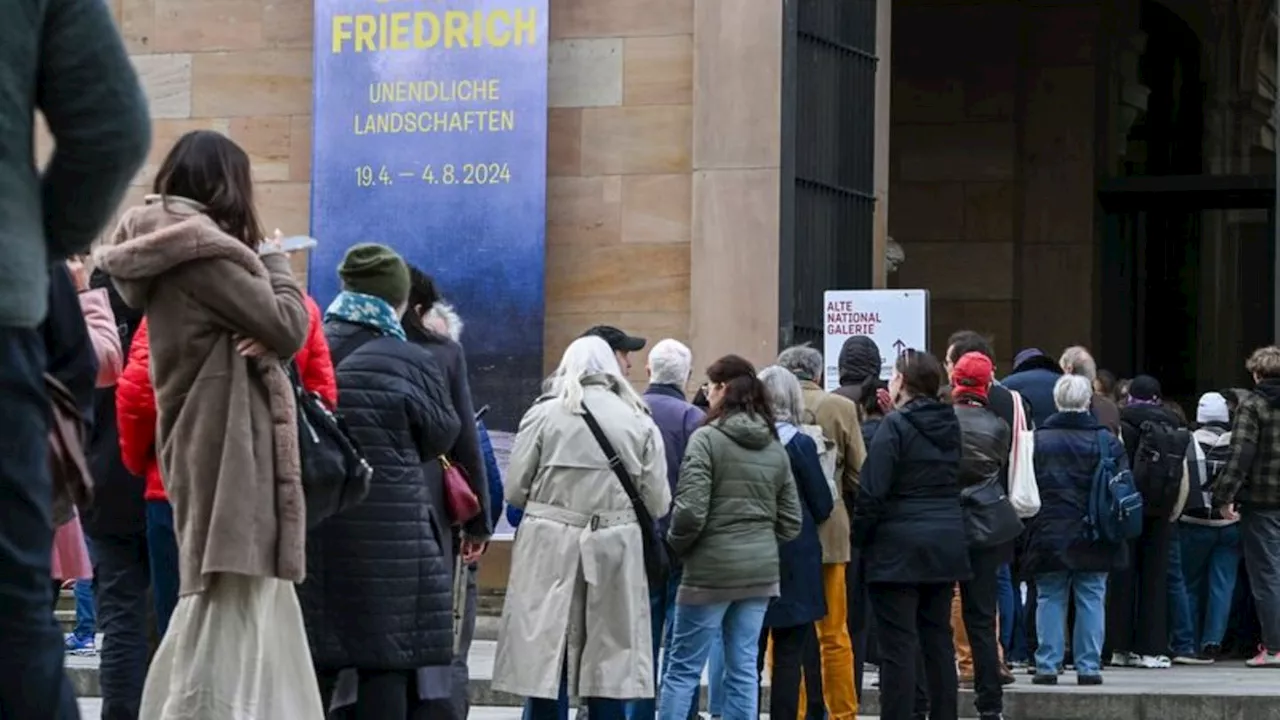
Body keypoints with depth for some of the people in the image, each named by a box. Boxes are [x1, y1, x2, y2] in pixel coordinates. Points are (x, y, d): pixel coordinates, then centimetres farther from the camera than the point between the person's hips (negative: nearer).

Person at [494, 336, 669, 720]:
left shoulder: (544, 414, -1)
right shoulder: (640, 422, 4)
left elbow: (514, 490, -1)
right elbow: (658, 503, 2)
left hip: (550, 549, -1)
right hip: (614, 551, 1)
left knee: (546, 671, 2)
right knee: (609, 673, 7)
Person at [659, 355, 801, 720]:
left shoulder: (707, 439, -10)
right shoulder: (775, 447, 9)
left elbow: (690, 511, -16)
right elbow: (791, 523, 10)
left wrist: (675, 544, 1)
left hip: (712, 567, -6)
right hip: (761, 569, 6)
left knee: (683, 668, 1)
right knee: (743, 669, 7)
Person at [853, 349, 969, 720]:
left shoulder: (895, 426, -12)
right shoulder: (950, 425, 9)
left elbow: (873, 492, -14)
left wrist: (858, 536, -7)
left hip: (899, 547, -7)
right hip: (946, 545, 7)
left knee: (899, 644, -5)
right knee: (938, 639, 12)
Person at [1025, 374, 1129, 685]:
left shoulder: (1037, 440, -3)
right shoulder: (1105, 440, -4)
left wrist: (1030, 526, 9)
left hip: (1049, 535, 0)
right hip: (1093, 539, 0)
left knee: (1050, 599, 7)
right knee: (1091, 599, 6)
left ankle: (1047, 665, 4)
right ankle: (1089, 666, 5)